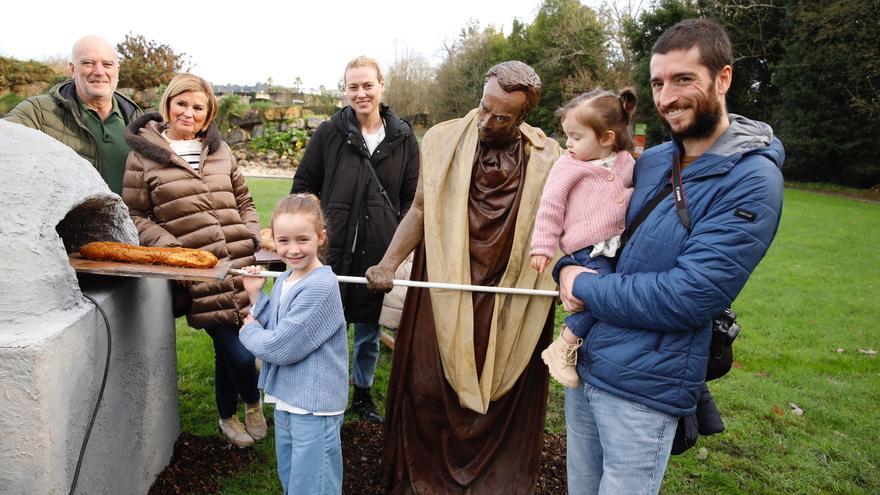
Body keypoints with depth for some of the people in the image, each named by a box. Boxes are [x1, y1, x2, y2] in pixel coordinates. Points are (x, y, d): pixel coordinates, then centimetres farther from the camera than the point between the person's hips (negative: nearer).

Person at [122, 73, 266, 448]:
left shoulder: (219, 150, 13)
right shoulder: (143, 155, 1)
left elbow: (243, 200, 20)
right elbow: (134, 216, 2)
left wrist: (255, 238, 6)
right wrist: (170, 248, -10)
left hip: (240, 263, 4)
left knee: (227, 346, 8)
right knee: (237, 351, -7)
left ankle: (228, 416, 35)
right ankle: (253, 403, 25)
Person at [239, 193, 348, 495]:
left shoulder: (320, 288, -23)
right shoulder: (283, 280, 5)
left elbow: (281, 348, -23)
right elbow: (273, 329, 7)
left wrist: (248, 331, -6)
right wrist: (255, 295, -1)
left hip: (314, 408, -9)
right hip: (286, 400, 9)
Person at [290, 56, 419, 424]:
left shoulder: (402, 137, 3)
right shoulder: (328, 133, -1)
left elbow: (412, 197, 8)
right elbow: (303, 186, 5)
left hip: (380, 255, 2)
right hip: (333, 252, -1)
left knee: (370, 329, 15)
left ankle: (363, 393, 35)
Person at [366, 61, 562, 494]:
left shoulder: (546, 158, -1)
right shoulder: (443, 140, -2)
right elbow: (420, 210, 3)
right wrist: (389, 262, -7)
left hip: (512, 304, 1)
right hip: (444, 291, 0)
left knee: (502, 398, 12)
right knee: (428, 391, 8)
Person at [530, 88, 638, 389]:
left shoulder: (626, 161, 8)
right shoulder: (568, 166, -5)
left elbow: (637, 193, 27)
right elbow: (550, 206, -4)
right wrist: (542, 248, -5)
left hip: (615, 243, 7)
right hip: (586, 249, -6)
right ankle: (563, 348, -7)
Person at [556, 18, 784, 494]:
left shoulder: (751, 182, -16)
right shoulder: (651, 161, 4)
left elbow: (688, 297, -23)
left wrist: (585, 287, -13)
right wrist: (567, 271, -7)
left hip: (646, 386, -6)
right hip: (584, 363, 6)